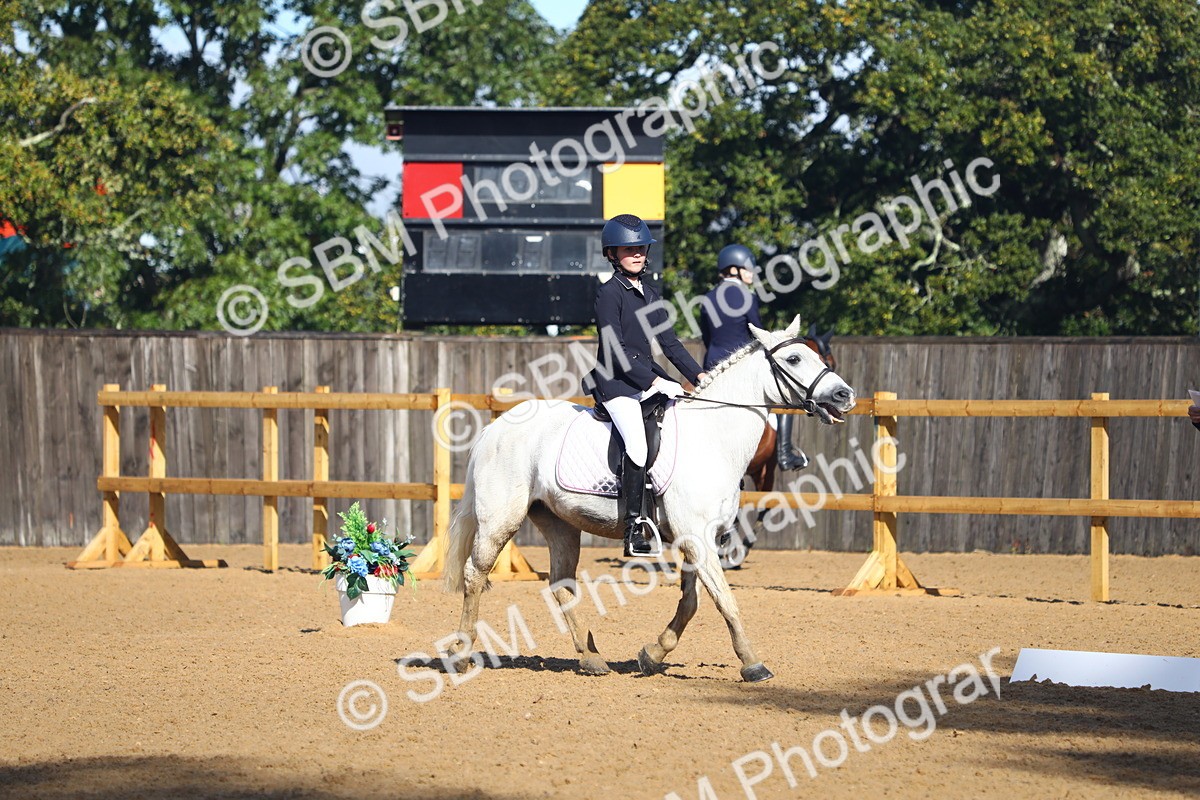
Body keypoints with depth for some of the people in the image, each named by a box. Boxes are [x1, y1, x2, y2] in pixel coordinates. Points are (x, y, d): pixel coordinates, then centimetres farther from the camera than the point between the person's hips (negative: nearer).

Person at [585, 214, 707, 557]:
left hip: (648, 377, 9)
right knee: (637, 444, -27)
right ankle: (634, 530, -28)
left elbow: (669, 342, 17)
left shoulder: (650, 295, 16)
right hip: (615, 382, -9)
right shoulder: (610, 293, -8)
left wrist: (699, 376, 4)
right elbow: (615, 351, -15)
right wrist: (655, 382, -20)